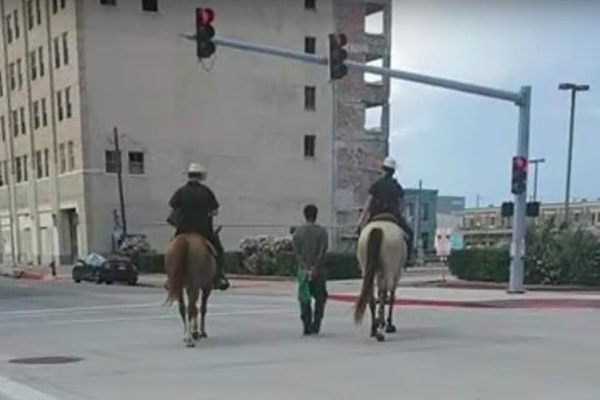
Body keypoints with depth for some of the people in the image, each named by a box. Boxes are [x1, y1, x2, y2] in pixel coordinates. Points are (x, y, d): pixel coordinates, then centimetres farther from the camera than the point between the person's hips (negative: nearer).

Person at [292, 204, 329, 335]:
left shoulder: (298, 231, 3)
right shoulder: (322, 231, -3)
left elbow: (296, 251, -5)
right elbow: (322, 252, -12)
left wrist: (305, 267, -10)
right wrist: (315, 268, -13)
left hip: (303, 270, 1)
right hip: (319, 270, -1)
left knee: (304, 299, 8)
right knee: (320, 298, 11)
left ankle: (307, 326, 2)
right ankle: (316, 324, 3)